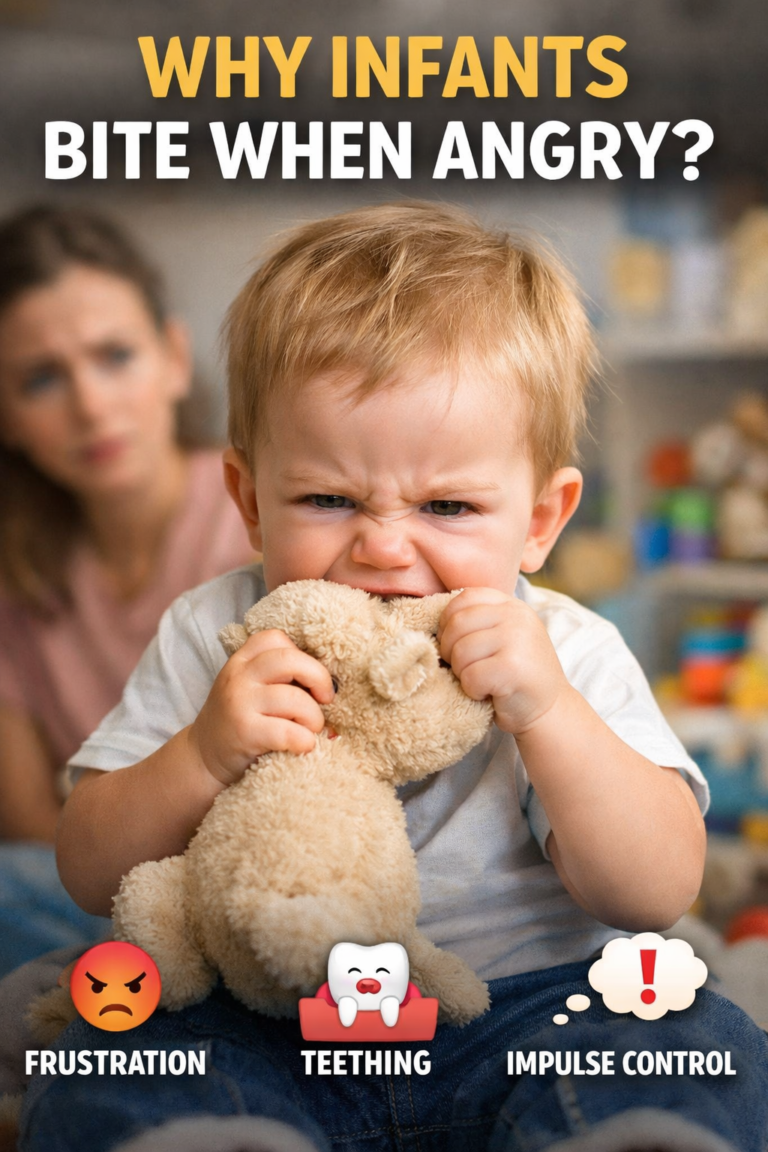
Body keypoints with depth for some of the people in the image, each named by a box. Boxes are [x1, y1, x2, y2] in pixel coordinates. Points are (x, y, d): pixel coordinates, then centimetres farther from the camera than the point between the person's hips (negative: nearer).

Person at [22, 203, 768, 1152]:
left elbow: (656, 894, -11)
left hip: (518, 1004, 0)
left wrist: (547, 714, -25)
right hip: (261, 1024, 1)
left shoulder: (568, 657, -4)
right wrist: (201, 756, -22)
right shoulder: (212, 639, -1)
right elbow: (93, 877, -2)